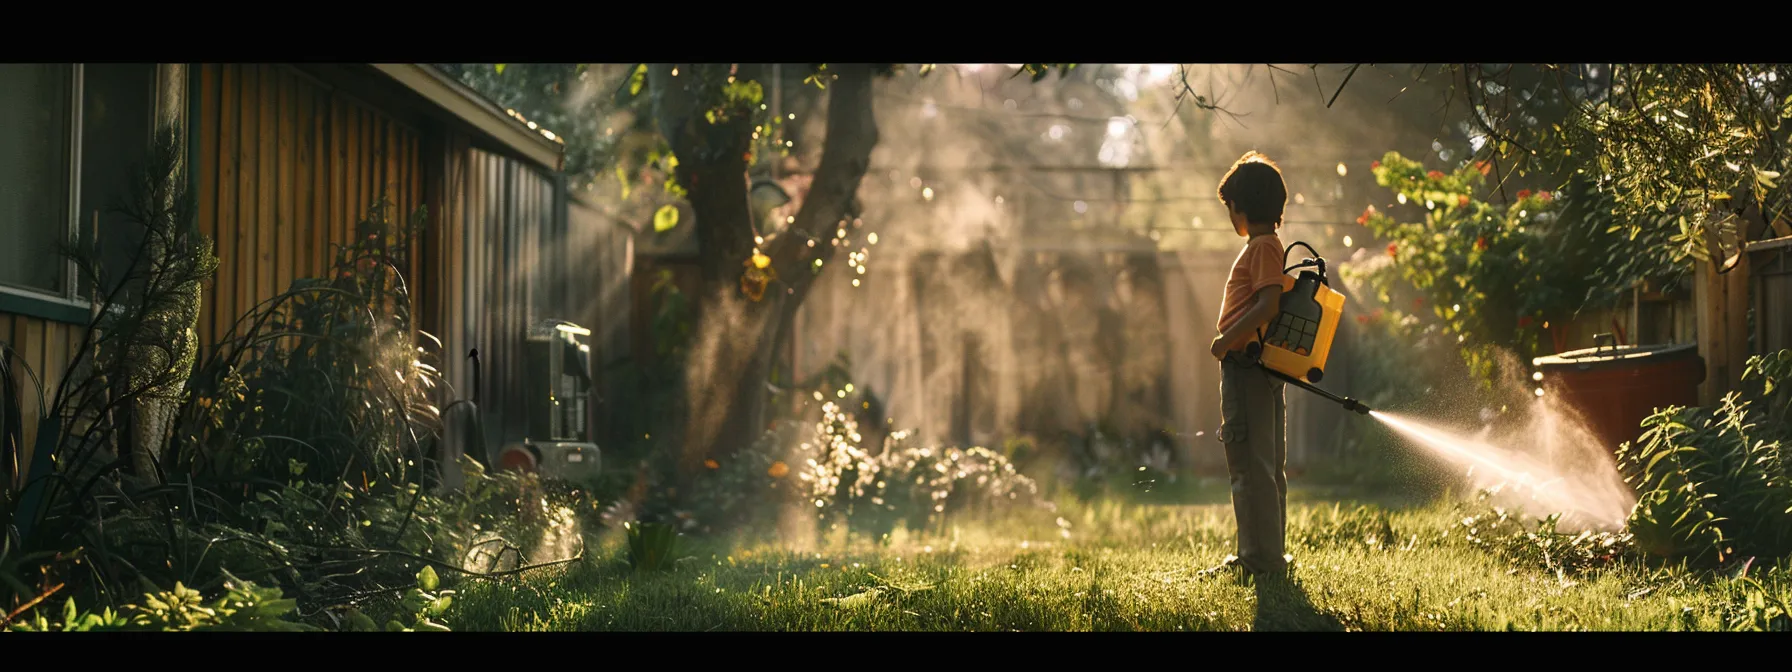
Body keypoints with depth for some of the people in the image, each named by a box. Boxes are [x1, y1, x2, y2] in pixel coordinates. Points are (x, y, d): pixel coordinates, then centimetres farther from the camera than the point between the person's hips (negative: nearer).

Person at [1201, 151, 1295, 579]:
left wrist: (1227, 339, -20)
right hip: (1263, 368, 11)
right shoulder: (1266, 246, 19)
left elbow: (1269, 303, -22)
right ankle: (1267, 556, 19)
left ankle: (1263, 558, -9)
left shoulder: (1262, 247, -11)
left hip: (1246, 366, -11)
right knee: (1267, 467, 13)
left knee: (1250, 465, -9)